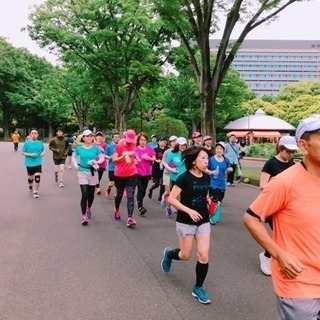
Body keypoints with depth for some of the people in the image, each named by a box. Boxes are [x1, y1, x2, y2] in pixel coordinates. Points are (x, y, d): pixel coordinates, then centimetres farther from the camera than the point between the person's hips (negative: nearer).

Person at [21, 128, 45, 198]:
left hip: (38, 163, 0)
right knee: (30, 178, 15)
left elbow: (43, 150, 16)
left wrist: (42, 153, -6)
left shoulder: (40, 143, 1)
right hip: (29, 163, 0)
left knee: (37, 178, -11)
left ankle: (35, 192, 5)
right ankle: (30, 186, 48)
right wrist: (30, 155, -16)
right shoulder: (27, 143, -6)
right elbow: (23, 153, -1)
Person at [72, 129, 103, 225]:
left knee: (91, 194, 14)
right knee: (84, 195, -11)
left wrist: (96, 161, -16)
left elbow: (102, 158, 3)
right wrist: (76, 166, 0)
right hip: (82, 173, -1)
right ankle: (83, 216, -8)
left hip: (93, 173, 2)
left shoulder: (96, 148, -3)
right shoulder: (79, 148, -2)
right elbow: (74, 157, 14)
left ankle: (89, 209, 42)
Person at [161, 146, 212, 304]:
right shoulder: (184, 177, -17)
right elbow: (171, 198, -18)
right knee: (186, 256, 9)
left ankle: (198, 288, 18)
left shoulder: (206, 178, 1)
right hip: (186, 222, -4)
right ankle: (169, 253, 43)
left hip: (203, 221, 4)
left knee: (204, 256, -1)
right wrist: (189, 210, -27)